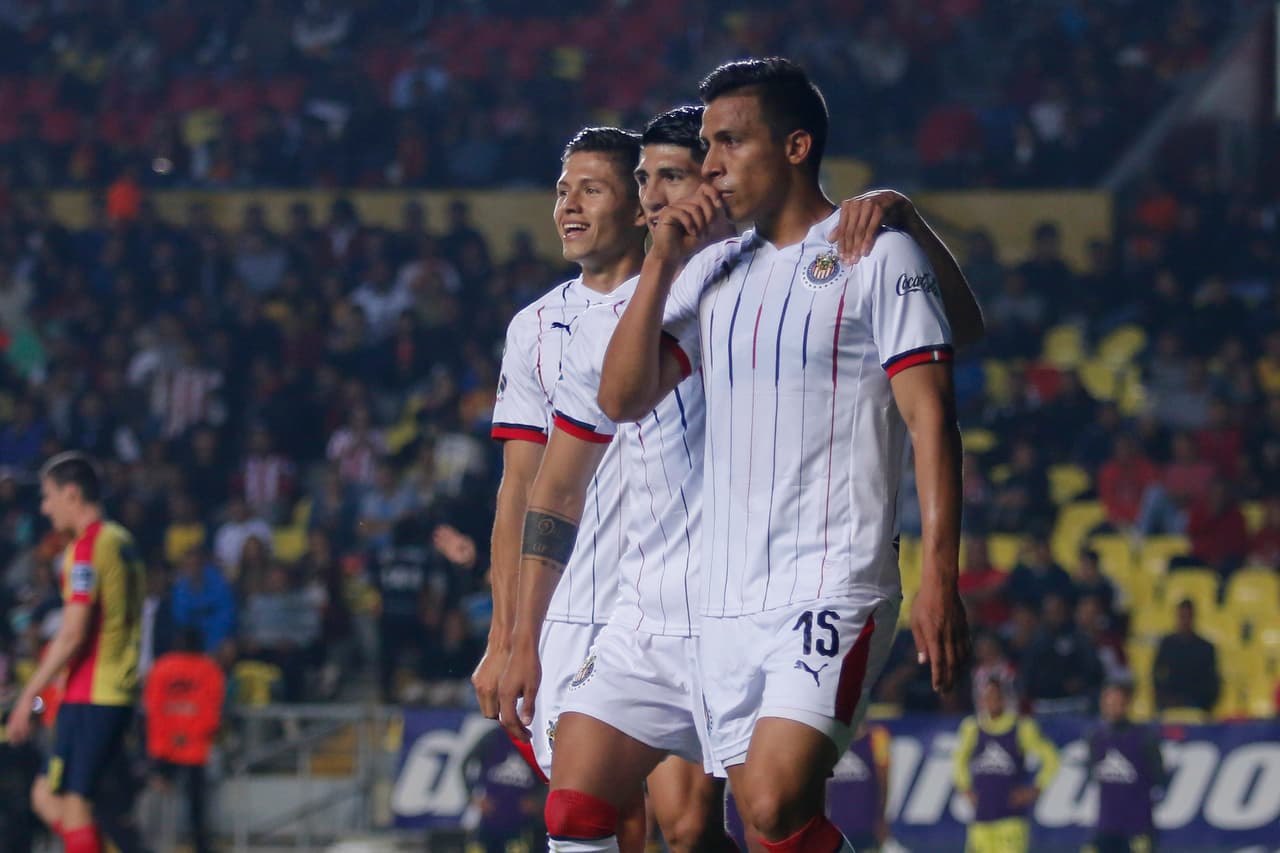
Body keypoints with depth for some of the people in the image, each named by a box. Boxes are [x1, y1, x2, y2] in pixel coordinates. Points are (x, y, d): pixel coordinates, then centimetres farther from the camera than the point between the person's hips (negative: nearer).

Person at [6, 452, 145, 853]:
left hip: (89, 696, -9)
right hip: (120, 695, 9)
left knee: (72, 805, -6)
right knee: (47, 797, 14)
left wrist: (29, 695, -14)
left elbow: (73, 635, -18)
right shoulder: (122, 542, 15)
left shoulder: (87, 548, -12)